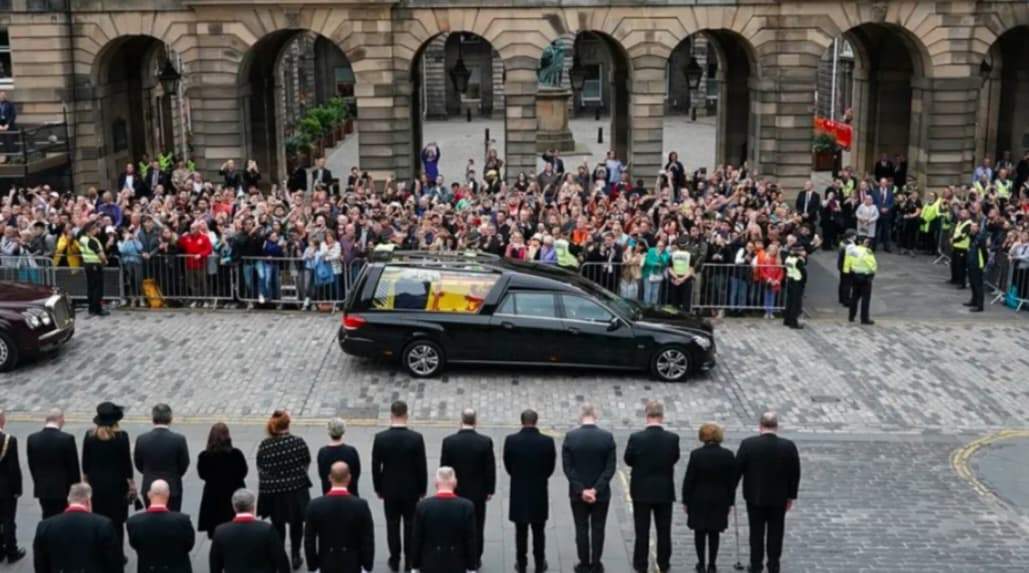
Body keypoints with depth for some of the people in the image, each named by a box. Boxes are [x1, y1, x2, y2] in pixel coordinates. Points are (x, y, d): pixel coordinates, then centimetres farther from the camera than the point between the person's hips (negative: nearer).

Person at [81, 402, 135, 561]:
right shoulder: (121, 436, -14)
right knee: (116, 522, 7)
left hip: (95, 484, 3)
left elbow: (85, 461, 2)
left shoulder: (90, 436, -6)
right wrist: (131, 482, 0)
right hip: (116, 485, -2)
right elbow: (126, 461, -10)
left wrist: (86, 479, 15)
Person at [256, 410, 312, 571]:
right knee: (296, 524, 18)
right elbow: (306, 464, -2)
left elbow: (261, 470, -1)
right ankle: (295, 557, 23)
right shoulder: (298, 442, -15)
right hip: (296, 490, -1)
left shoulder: (264, 446, -11)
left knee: (277, 526, 17)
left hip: (273, 492, 1)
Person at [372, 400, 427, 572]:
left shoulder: (380, 438, -13)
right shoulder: (416, 438, -16)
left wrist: (378, 488, 8)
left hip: (389, 489, 1)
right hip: (411, 489, -1)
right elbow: (422, 467, -10)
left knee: (392, 526, 12)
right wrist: (422, 489, 4)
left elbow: (375, 467, -6)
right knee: (410, 525, 11)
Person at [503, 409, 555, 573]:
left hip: (518, 493, 0)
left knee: (521, 532, 13)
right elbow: (550, 467, -3)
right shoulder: (547, 441, -13)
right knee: (538, 532, 13)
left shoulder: (511, 440, -13)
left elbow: (508, 466, -1)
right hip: (540, 493, 0)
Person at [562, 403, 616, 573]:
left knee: (581, 529, 11)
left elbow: (568, 467, -11)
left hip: (577, 493, 0)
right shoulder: (607, 437, -10)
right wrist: (596, 489, -12)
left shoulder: (570, 437, -10)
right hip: (601, 493, 0)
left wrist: (581, 490, -11)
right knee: (598, 529, 11)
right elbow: (610, 468, -12)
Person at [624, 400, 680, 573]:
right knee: (664, 530, 14)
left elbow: (628, 460, -5)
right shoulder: (673, 438, -13)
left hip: (642, 491, -1)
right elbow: (674, 459, 2)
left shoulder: (636, 438, -18)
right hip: (665, 491, 1)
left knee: (642, 530, 10)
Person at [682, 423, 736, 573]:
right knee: (714, 533, 9)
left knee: (700, 532, 10)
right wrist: (730, 502, 9)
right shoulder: (728, 456, -6)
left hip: (698, 500, -2)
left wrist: (686, 500, 1)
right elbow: (732, 481, -1)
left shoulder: (696, 455, -13)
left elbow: (689, 480, -9)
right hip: (719, 500, 2)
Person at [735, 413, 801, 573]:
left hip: (755, 497, -1)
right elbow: (795, 474, -3)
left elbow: (737, 470, -8)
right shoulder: (789, 446, -10)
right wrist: (791, 495, 9)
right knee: (775, 534, 12)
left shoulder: (748, 444, -15)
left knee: (756, 533, 10)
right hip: (779, 498, 1)